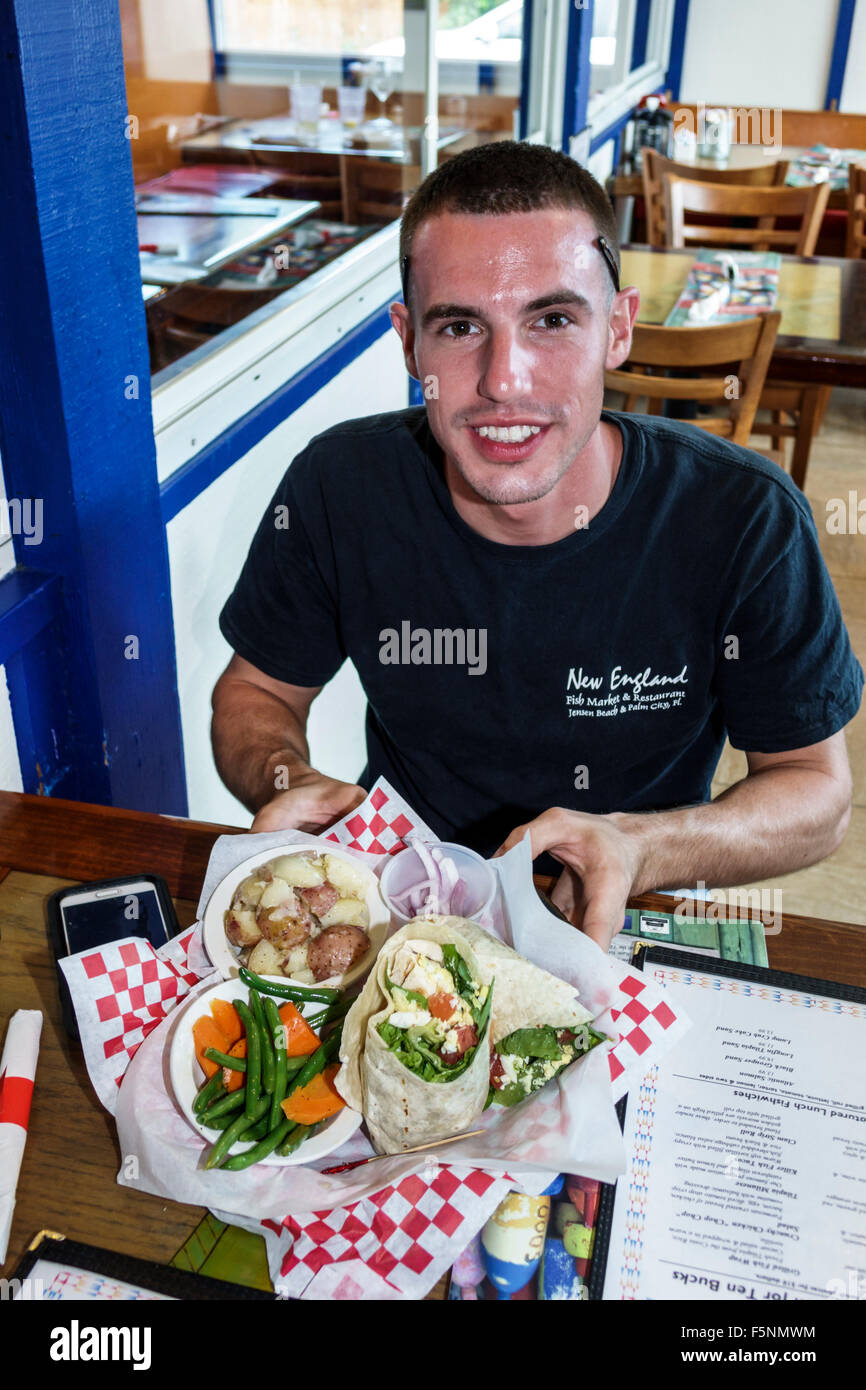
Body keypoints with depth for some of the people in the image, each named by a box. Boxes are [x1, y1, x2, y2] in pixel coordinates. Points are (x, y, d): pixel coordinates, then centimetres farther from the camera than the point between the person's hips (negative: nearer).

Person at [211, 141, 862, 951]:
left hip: (631, 926, 1)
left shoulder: (745, 523, -19)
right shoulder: (338, 489, -14)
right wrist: (287, 781, -21)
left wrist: (636, 850, -26)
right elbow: (256, 689, 2)